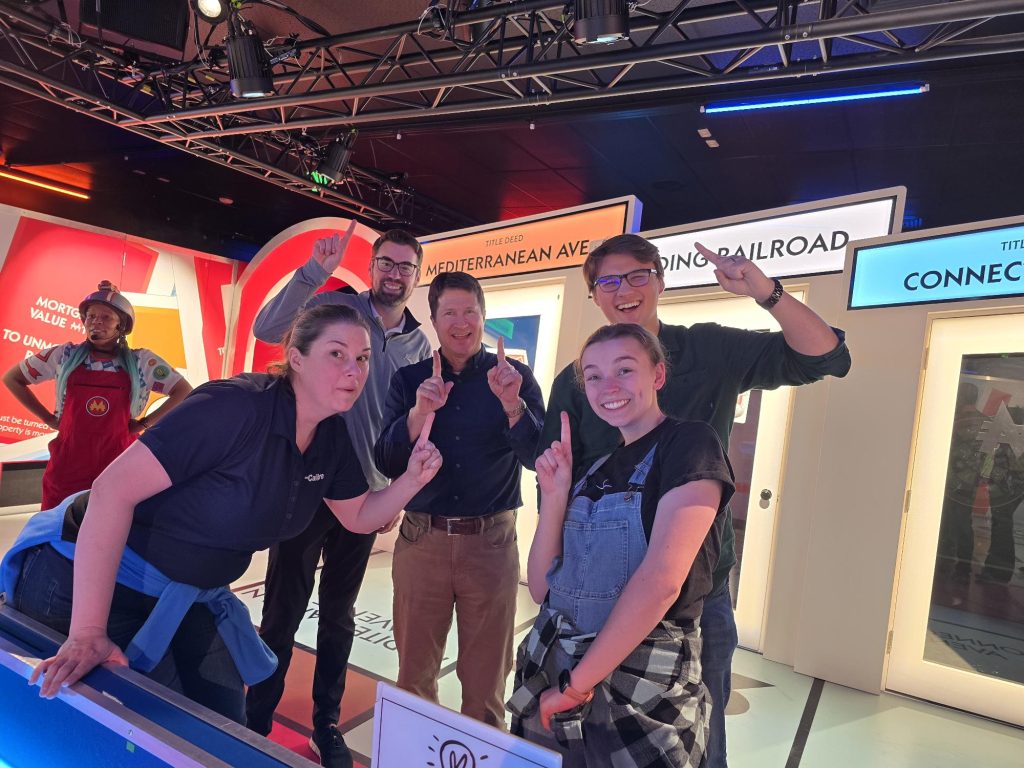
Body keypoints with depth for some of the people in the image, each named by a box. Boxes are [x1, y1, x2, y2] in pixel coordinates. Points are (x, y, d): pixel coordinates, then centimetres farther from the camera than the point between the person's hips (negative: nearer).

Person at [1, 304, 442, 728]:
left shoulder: (331, 436, -6)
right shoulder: (238, 407, -30)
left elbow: (359, 517, 6)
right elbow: (114, 489, -31)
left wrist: (413, 479, -14)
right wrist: (88, 633, -32)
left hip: (190, 597, 7)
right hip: (100, 584, -7)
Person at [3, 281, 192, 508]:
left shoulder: (141, 361, 0)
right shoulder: (64, 355, 4)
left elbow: (184, 391, 1)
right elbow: (11, 378, 15)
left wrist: (144, 423, -2)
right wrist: (49, 419, 8)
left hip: (117, 466, -1)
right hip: (66, 465, 1)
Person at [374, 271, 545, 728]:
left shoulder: (515, 378, -1)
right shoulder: (409, 380, 2)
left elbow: (537, 458, -10)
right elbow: (387, 464, -5)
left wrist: (512, 404, -26)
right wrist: (420, 412, -22)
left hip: (491, 542, -1)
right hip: (421, 539, 2)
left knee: (486, 677, 13)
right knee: (414, 671, 16)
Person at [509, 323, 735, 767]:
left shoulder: (689, 443, -11)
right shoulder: (597, 467, 9)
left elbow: (662, 580, -23)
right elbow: (542, 588, 5)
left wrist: (576, 683, -18)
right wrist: (555, 493, -7)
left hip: (641, 691, -6)